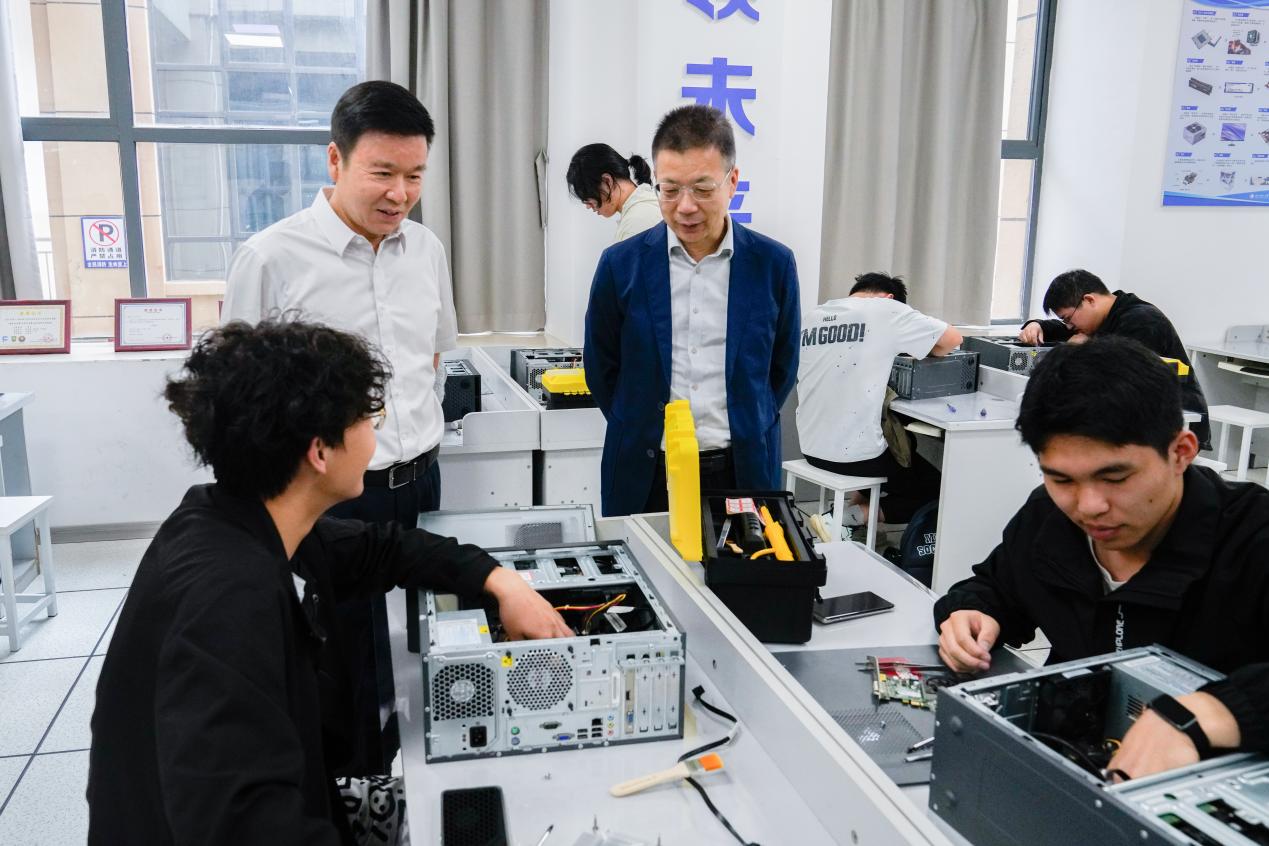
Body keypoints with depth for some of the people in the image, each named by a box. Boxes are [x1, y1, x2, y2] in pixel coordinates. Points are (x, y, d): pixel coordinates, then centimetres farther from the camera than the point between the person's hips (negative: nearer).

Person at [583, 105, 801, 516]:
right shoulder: (621, 265, -3)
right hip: (646, 477, 0)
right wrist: (642, 433, 6)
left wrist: (746, 431, 6)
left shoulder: (773, 264, -2)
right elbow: (601, 369, 7)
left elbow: (782, 368, 9)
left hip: (742, 472, 1)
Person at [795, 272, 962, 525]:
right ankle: (858, 516, 1)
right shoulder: (887, 311, -7)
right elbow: (953, 339, -3)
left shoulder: (812, 316, 8)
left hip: (812, 448, 7)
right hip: (855, 455, -7)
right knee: (934, 487, 16)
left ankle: (858, 508, 17)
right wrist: (918, 351, 15)